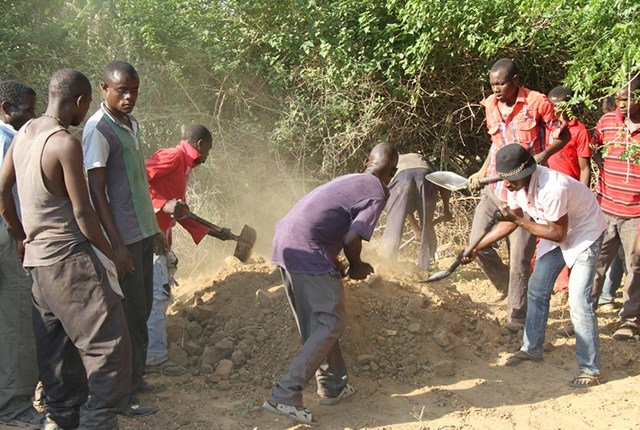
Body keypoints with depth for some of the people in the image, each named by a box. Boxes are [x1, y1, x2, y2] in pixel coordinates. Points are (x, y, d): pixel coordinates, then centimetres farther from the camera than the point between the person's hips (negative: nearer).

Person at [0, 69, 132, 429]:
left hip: (37, 256, 9)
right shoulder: (66, 143, -18)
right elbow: (83, 213, -16)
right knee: (107, 343, -4)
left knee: (56, 345, 16)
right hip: (70, 258, -9)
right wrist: (111, 255, -4)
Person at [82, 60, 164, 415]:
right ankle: (126, 395, 4)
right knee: (132, 316, -5)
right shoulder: (98, 129, -15)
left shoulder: (131, 123, 13)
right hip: (124, 238, -9)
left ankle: (135, 381, 25)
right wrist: (116, 245, -21)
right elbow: (96, 191, -18)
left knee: (142, 310, 14)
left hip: (143, 231, 9)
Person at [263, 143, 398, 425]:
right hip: (310, 253, -9)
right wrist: (356, 267, 8)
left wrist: (340, 264, 28)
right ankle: (285, 396, -11)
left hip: (284, 243, 9)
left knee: (315, 324, 18)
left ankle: (332, 386, 30)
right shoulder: (377, 194, -3)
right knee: (330, 324, -4)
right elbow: (352, 238, -12)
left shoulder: (350, 180, 22)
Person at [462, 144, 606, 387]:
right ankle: (532, 349, 31)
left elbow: (558, 233, -27)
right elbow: (510, 221, 2)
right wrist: (476, 248, -2)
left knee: (578, 300, -16)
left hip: (585, 232, -8)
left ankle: (591, 370, -9)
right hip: (558, 231, 8)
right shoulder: (517, 184, -12)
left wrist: (521, 222, -26)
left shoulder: (552, 188, -37)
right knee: (537, 288, 13)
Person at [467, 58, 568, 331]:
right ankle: (508, 285, 25)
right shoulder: (491, 105, 8)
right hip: (495, 185, 5)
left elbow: (562, 136, -1)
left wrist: (542, 155, -18)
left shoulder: (538, 103, -10)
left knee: (520, 258, -2)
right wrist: (482, 172, 13)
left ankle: (517, 317, 11)